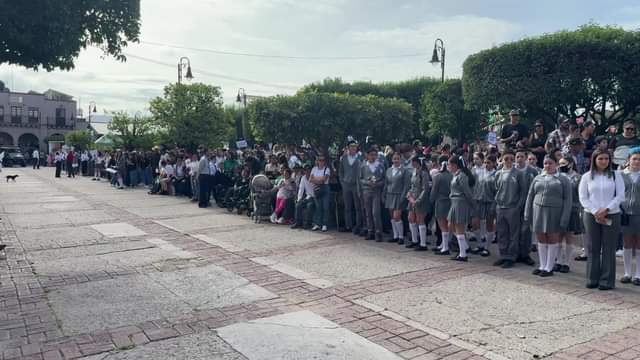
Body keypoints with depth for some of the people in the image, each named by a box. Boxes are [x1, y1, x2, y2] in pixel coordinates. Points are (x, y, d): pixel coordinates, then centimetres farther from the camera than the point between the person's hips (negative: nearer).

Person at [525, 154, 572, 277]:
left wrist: (564, 219, -11)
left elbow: (567, 200, -4)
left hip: (554, 213, -3)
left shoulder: (563, 179, 0)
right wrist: (527, 214, 5)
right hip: (538, 212, 3)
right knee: (541, 240, 9)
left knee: (553, 240, 4)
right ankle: (542, 266, 19)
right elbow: (530, 196, 12)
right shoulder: (538, 178, 10)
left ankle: (549, 268, 13)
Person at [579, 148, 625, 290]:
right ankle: (592, 279, 11)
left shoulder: (615, 175, 4)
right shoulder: (587, 177, 5)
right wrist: (595, 212, -9)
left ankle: (607, 281, 7)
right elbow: (583, 198, 1)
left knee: (609, 248, 1)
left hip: (612, 216, -1)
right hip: (591, 216, 1)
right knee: (593, 248, 4)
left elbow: (620, 196, -1)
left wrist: (606, 210, -12)